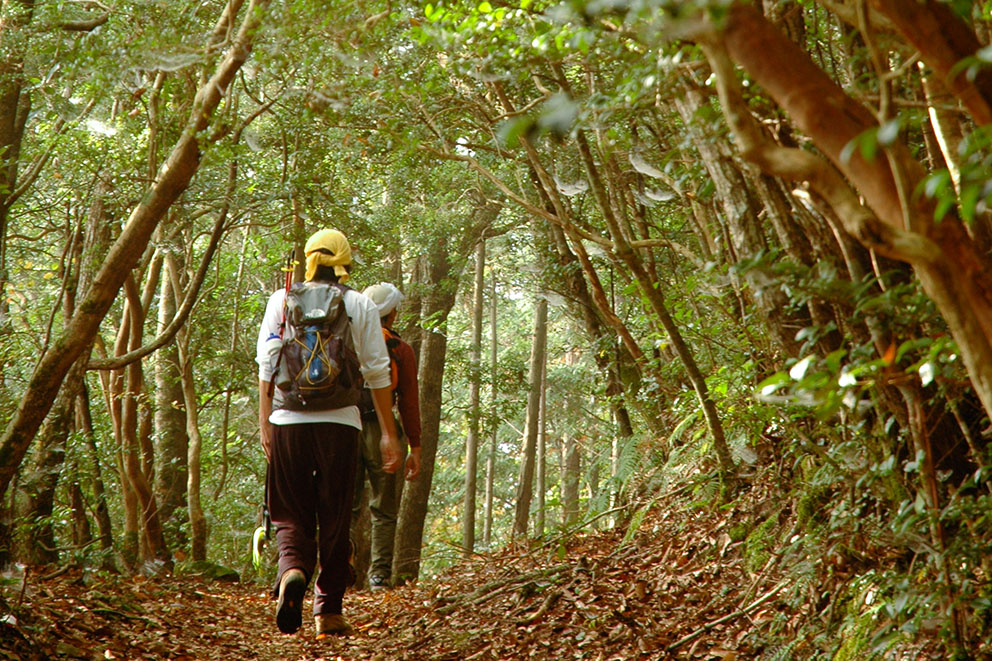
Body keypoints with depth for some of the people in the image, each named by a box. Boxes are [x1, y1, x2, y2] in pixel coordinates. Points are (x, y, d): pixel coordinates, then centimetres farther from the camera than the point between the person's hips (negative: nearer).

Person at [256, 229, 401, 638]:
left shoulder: (281, 301, 7)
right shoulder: (361, 306, 5)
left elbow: (267, 366, 3)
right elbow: (377, 372, 4)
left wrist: (265, 422, 6)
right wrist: (388, 433, 8)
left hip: (288, 420, 1)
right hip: (340, 421, 0)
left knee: (291, 515, 10)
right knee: (335, 520, 8)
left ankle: (292, 570, -20)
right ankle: (329, 611, 11)